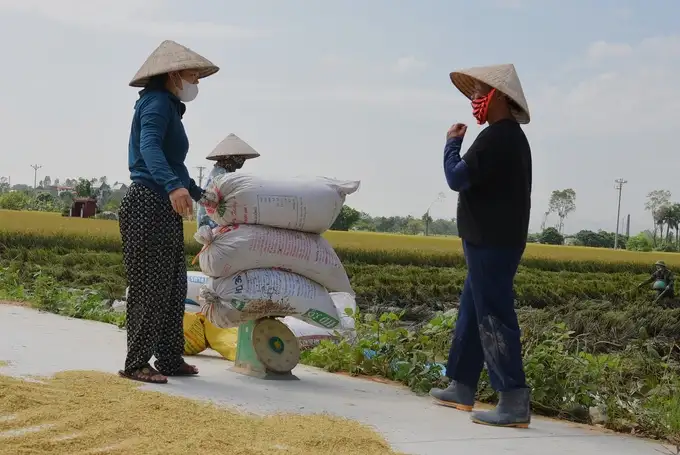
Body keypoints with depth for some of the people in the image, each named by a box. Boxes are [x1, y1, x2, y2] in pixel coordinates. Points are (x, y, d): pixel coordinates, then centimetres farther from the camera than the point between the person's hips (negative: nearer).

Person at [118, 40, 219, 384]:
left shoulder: (169, 107, 21)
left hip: (165, 209, 10)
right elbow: (149, 146, -27)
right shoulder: (158, 102, -9)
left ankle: (170, 359, 21)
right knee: (149, 288, -7)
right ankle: (136, 364, -1)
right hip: (149, 206, -10)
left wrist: (200, 193, 45)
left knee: (173, 288, 13)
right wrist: (174, 186, -43)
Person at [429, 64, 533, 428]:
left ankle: (514, 402, -9)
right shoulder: (513, 136, 16)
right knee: (471, 313, 17)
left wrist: (452, 143, -3)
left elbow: (457, 179, -16)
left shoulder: (495, 137, -17)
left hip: (490, 243, -11)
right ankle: (461, 389, 25)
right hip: (499, 240, 11)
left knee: (494, 318, -9)